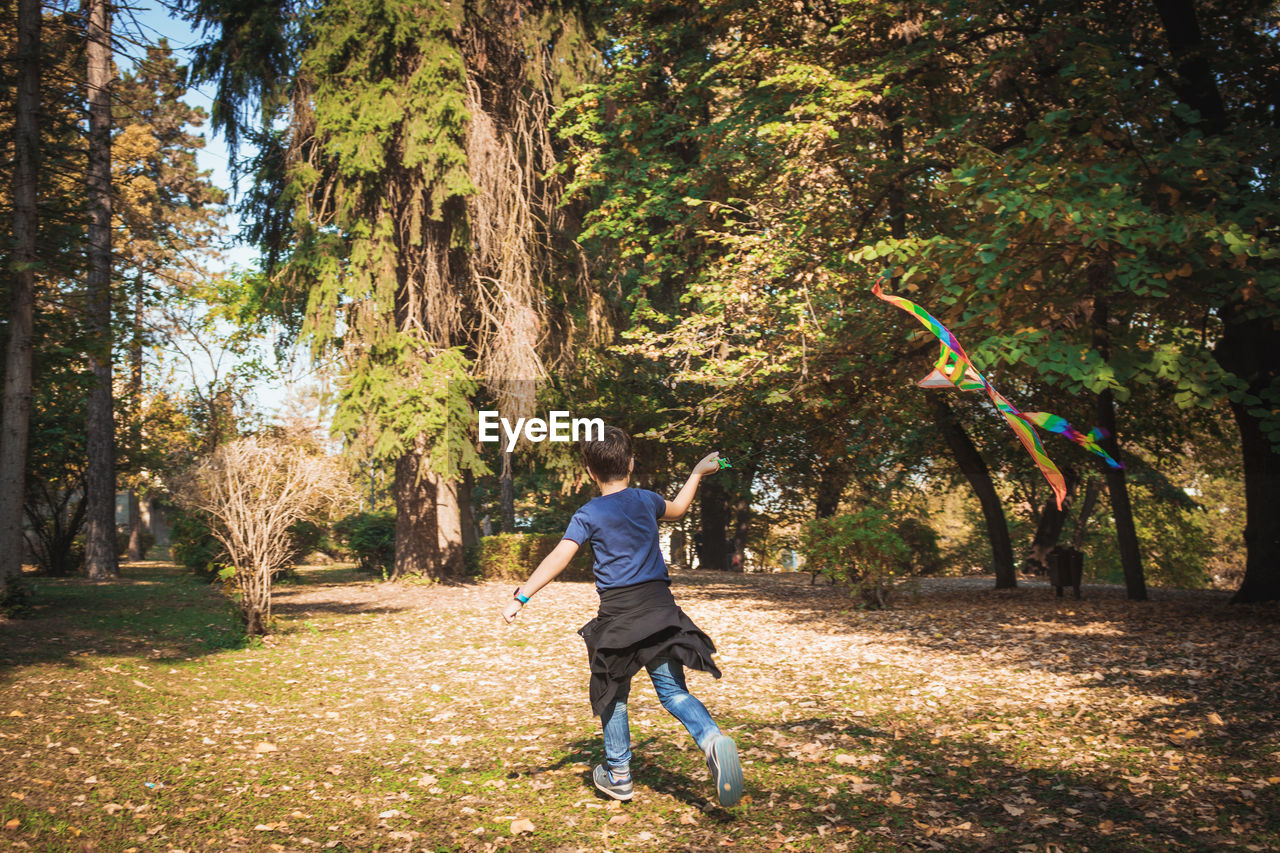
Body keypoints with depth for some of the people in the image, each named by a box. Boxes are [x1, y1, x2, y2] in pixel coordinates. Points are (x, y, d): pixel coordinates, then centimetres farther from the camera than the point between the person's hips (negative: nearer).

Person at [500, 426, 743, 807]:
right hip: (659, 606, 3)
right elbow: (677, 508, 31)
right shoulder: (646, 501, 9)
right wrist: (698, 473, 46)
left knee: (613, 693, 15)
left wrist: (521, 597, -15)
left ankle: (618, 775, 25)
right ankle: (712, 738, -23)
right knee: (673, 690, 4)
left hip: (618, 612, -3)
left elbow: (558, 558, -14)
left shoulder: (589, 515, -4)